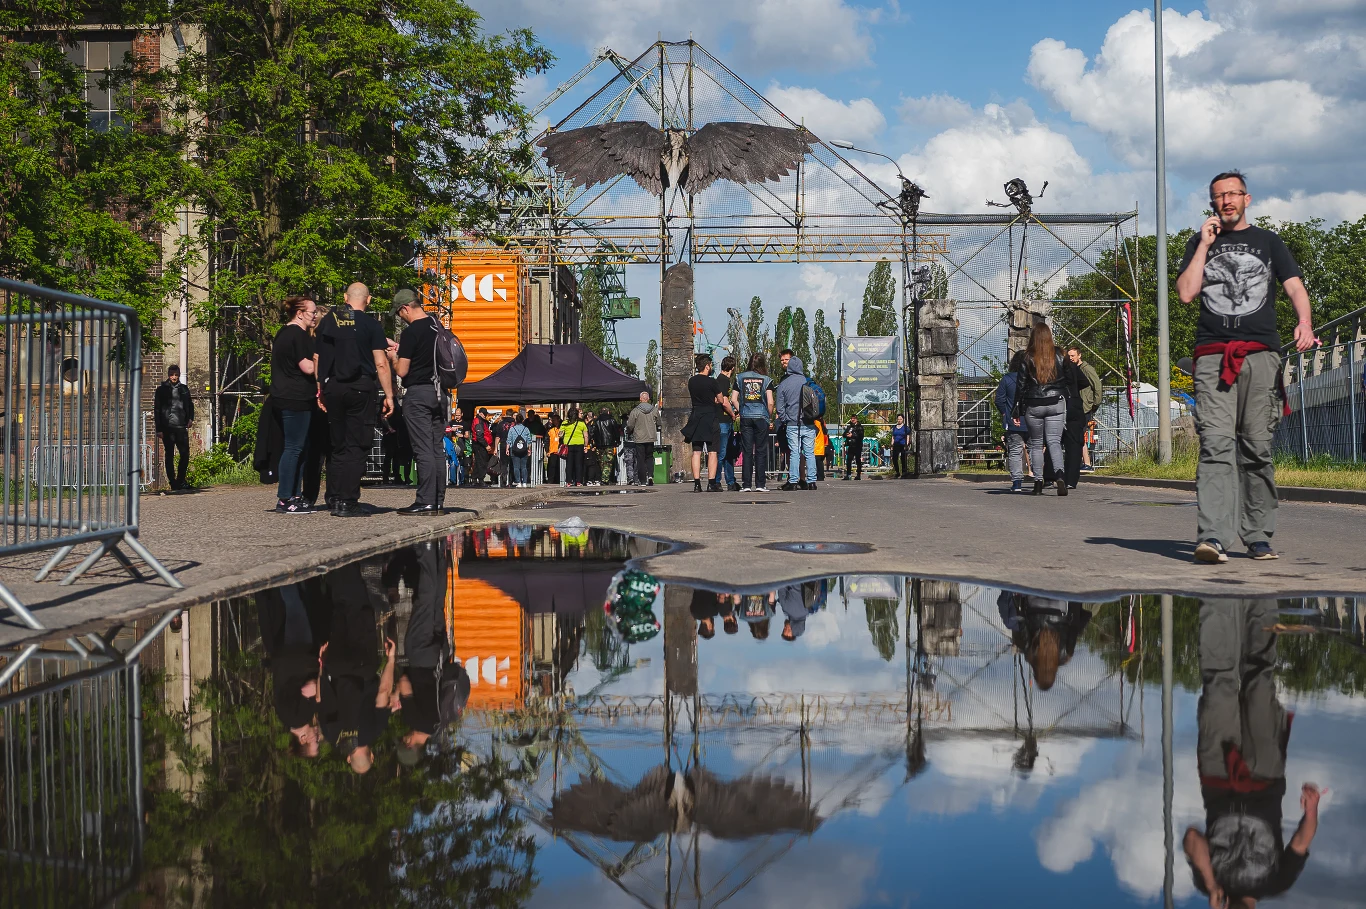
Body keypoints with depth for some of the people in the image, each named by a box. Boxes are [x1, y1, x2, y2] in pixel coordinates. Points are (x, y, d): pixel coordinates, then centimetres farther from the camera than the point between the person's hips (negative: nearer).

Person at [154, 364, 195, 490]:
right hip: (167, 427, -3)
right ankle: (173, 482, 7)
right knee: (169, 456, 2)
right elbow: (156, 409, 1)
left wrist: (190, 418, 5)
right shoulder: (162, 389, 2)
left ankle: (180, 481, 12)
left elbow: (190, 405, 24)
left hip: (181, 427, 3)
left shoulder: (184, 389, 12)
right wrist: (159, 429, -5)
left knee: (185, 454, -1)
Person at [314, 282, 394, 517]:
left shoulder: (327, 321, 8)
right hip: (360, 388, -4)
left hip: (332, 387, 4)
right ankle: (348, 502, -3)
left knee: (337, 445, 14)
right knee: (356, 446, 0)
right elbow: (380, 364, -8)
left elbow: (316, 360, 9)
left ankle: (334, 498, 15)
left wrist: (320, 390, 15)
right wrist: (389, 395, -5)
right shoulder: (370, 324, -3)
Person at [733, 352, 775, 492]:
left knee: (747, 452, 4)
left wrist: (741, 412, 13)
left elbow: (733, 399, 2)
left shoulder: (740, 378, 5)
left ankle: (747, 485, 1)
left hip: (745, 418, 2)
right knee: (761, 452, 3)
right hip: (761, 417, -2)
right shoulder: (766, 380, -1)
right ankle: (760, 484, 2)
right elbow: (770, 403, -6)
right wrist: (770, 418, 8)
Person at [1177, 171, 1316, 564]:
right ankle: (1212, 537, -23)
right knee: (1216, 444, -14)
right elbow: (1186, 293, 6)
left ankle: (1258, 536, 5)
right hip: (1212, 356, -1)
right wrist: (1205, 245, 4)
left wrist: (1304, 322, -13)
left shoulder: (1268, 241, 19)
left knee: (1257, 447, -2)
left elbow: (1294, 285, 7)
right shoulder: (1199, 243, 19)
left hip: (1261, 354, 1)